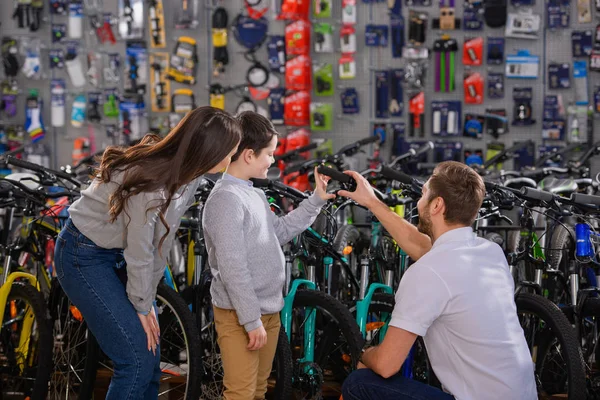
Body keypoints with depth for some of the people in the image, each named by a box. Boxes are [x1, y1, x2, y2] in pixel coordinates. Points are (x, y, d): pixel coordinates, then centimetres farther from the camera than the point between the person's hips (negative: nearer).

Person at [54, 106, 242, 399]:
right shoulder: (151, 184, -33)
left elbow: (162, 242, -3)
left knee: (150, 352, 8)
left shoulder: (188, 173, -9)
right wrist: (142, 306, -8)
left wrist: (147, 299, 0)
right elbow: (139, 254, -22)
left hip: (116, 253, 8)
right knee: (137, 360, -9)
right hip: (84, 256, -8)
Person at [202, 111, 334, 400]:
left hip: (268, 311, 10)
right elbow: (233, 267, -23)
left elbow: (279, 232, 23)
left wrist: (317, 200, 18)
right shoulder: (226, 198, -19)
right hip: (240, 316, -10)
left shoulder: (255, 195, 12)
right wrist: (252, 320, -22)